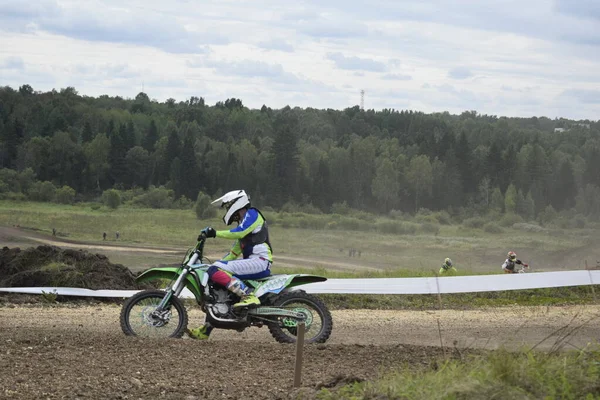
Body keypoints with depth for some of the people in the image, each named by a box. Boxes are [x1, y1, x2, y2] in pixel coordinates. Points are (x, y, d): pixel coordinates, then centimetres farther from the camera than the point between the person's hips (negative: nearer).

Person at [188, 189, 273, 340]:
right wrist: (219, 262, 25)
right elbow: (235, 251, 32)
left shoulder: (251, 214, -1)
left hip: (260, 261, -10)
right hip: (252, 263, 10)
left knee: (216, 271, -25)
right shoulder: (243, 222, 29)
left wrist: (215, 233, -17)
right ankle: (206, 330, 16)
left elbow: (239, 232, -19)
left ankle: (249, 296, -34)